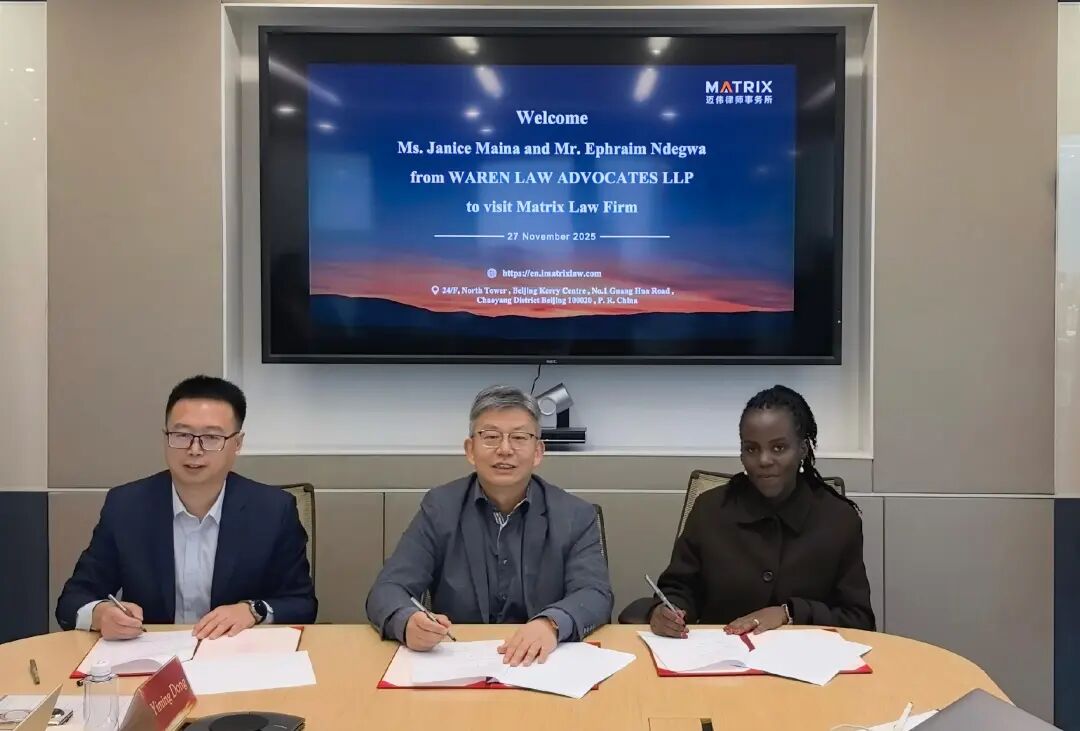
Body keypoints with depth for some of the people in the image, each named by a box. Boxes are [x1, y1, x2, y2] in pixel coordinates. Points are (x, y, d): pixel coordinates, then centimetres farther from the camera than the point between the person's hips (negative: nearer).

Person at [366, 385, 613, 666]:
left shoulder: (575, 516, 1)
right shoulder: (440, 509, 2)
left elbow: (596, 596, -10)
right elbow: (388, 589, -5)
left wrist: (550, 623, -32)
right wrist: (409, 622, -29)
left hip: (543, 666, -1)